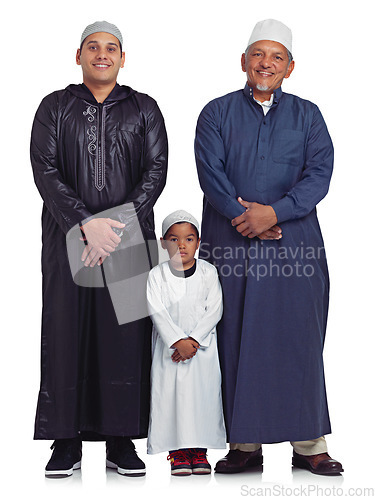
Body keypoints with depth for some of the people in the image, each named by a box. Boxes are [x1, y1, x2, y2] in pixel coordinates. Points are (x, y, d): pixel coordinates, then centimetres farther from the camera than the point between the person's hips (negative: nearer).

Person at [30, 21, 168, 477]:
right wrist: (86, 224, -14)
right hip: (68, 237, 0)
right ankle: (67, 442, 7)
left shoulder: (144, 109, 12)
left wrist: (120, 225, -12)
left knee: (126, 333, -2)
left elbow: (156, 170, 2)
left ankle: (120, 441, 7)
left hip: (129, 235, 0)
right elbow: (44, 170, -1)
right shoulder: (55, 107, 11)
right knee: (67, 332, -2)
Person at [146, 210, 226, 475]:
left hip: (202, 346, 0)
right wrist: (178, 341, -18)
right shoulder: (157, 275, -1)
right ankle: (177, 451, 7)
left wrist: (194, 340, -15)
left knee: (202, 393, 0)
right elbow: (157, 311, -9)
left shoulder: (208, 272, 0)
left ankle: (199, 449, 11)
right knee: (170, 393, -2)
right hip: (169, 346, 0)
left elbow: (214, 310, -5)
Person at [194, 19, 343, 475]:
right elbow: (211, 173, -2)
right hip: (231, 246, 0)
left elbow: (319, 174, -1)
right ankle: (245, 443, 10)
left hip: (295, 245, 1)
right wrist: (246, 218, -13)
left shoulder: (307, 116, 12)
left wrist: (274, 211, -15)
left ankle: (309, 445, 8)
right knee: (237, 342, 1)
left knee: (299, 342, 0)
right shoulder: (217, 113, 10)